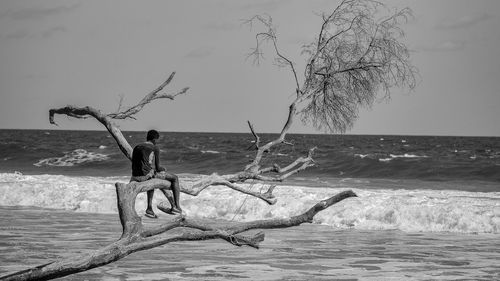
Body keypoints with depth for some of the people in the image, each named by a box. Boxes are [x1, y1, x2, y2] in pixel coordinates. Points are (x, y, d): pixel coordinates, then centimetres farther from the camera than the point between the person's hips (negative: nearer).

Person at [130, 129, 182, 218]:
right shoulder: (155, 149, -1)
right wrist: (163, 169, 22)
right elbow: (157, 167, -2)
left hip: (135, 177, 6)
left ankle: (149, 208, 34)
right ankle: (176, 206, 10)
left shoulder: (137, 147, 16)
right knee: (175, 178, 13)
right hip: (147, 175, -6)